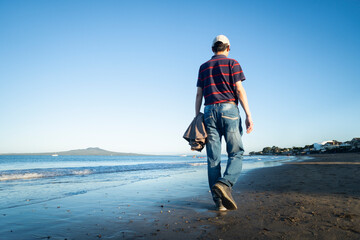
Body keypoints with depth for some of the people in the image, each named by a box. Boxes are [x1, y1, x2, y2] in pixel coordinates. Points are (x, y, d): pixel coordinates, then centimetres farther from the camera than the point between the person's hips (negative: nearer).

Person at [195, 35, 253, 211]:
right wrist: (248, 115, -7)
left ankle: (219, 201, 1)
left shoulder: (203, 67, 19)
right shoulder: (232, 63, 8)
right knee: (236, 153, 1)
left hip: (209, 112, 3)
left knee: (213, 158, 1)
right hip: (228, 110, -3)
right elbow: (239, 90, -3)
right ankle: (224, 184, -25)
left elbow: (199, 95, 12)